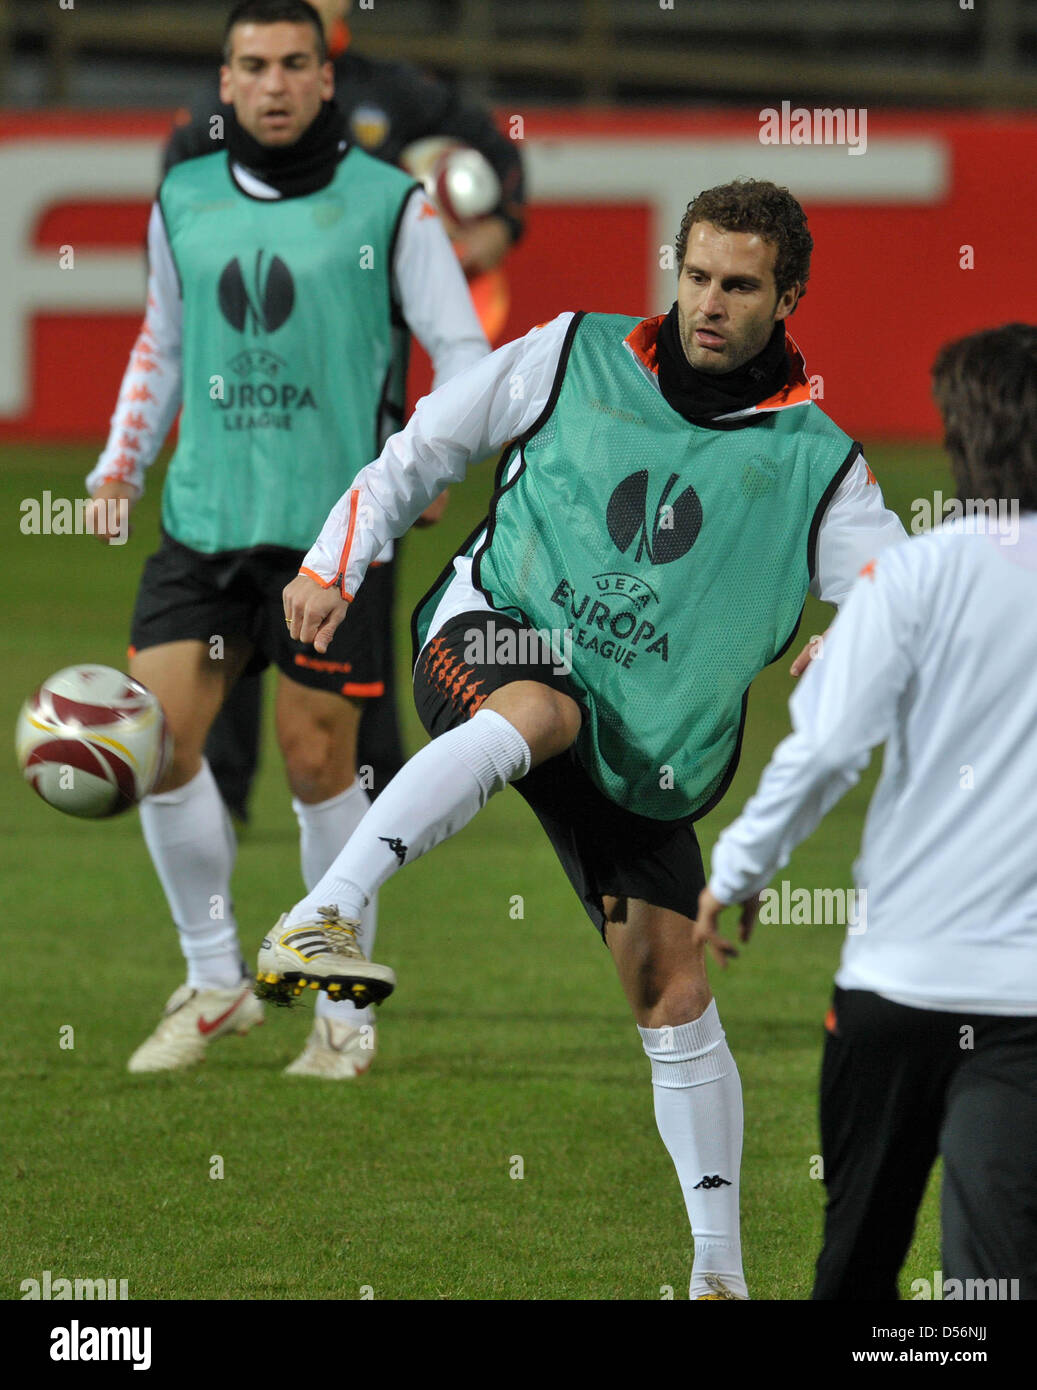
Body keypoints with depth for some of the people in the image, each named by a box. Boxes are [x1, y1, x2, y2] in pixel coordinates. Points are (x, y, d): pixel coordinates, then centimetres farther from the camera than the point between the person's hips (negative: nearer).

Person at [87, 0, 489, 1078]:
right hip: (204, 521, 4)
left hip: (335, 527, -4)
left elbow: (461, 348, 1)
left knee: (317, 762, -2)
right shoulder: (182, 204, 10)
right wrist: (120, 465, 15)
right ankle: (214, 983, 9)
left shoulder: (389, 206, -1)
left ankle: (345, 1014, 12)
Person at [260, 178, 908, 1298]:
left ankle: (720, 1270, 9)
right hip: (495, 635, -2)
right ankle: (316, 924, -54)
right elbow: (426, 446, 15)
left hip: (644, 745, 2)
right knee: (535, 712, -39)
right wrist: (335, 563, 9)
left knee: (671, 991, -1)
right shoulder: (576, 357, 4)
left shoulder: (816, 466, 3)